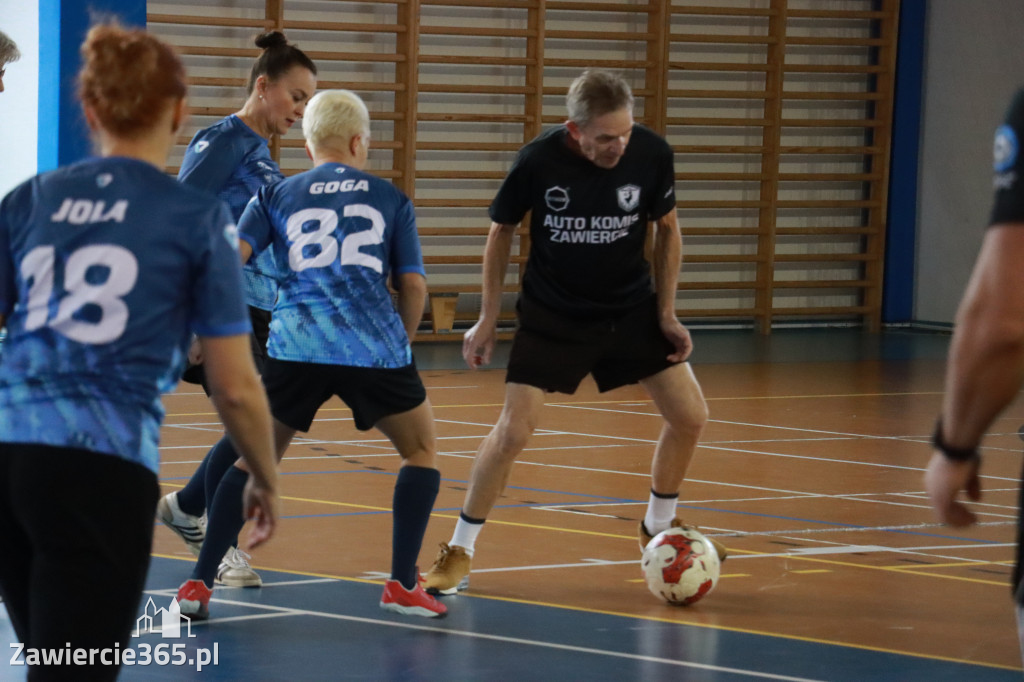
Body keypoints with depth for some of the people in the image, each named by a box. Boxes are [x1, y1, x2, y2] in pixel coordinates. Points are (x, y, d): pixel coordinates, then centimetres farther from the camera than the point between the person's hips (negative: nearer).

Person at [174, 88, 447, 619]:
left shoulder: (277, 196, 15)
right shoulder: (389, 198, 14)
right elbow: (413, 284, 11)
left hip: (296, 347, 1)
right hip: (374, 347, -1)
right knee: (420, 451, 20)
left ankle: (199, 583, 9)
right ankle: (403, 584, 12)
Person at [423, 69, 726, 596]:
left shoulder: (651, 154, -17)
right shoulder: (538, 162, -22)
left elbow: (666, 229, 1)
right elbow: (501, 232, -4)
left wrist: (667, 313, -1)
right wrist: (488, 318, -3)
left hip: (631, 309, 3)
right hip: (552, 316, -3)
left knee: (690, 417, 0)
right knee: (513, 430, -14)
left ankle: (658, 528, 26)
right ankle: (459, 552, 2)